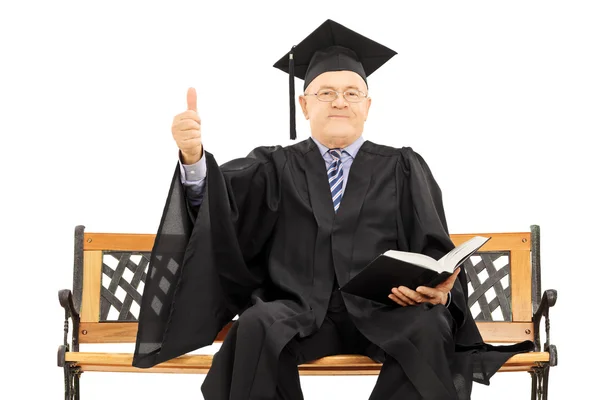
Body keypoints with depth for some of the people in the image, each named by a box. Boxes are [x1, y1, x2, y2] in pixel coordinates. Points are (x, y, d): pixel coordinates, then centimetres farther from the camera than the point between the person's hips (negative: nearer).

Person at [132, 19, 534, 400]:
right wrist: (194, 159, -26)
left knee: (429, 329, -33)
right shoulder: (275, 167, 16)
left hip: (384, 311, 0)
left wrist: (438, 290, -15)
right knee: (256, 326, -33)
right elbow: (218, 199, -2)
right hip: (299, 311, 0)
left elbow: (435, 252, 9)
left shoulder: (403, 169, 16)